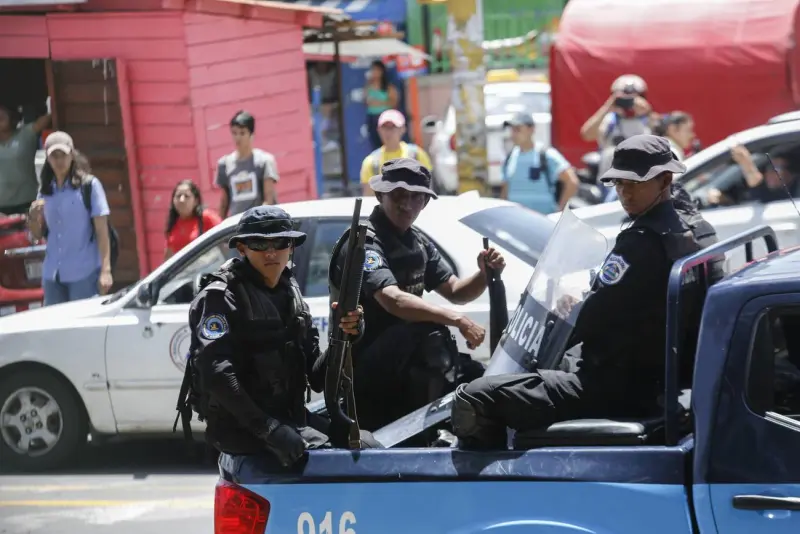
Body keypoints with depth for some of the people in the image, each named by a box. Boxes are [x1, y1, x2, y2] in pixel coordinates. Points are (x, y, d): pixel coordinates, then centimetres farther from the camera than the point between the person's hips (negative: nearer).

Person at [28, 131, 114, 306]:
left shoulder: (89, 185, -4)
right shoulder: (45, 190, 11)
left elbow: (102, 231, -6)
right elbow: (38, 234, 16)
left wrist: (106, 270, -13)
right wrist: (33, 217, -6)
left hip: (84, 273, -5)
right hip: (52, 274, 5)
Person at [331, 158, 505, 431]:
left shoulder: (417, 242, 12)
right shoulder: (364, 241, -16)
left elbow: (456, 292, 12)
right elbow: (392, 300, -32)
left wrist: (485, 273, -10)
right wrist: (457, 320, -37)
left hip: (403, 361, 8)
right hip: (363, 365, -8)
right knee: (429, 332, -32)